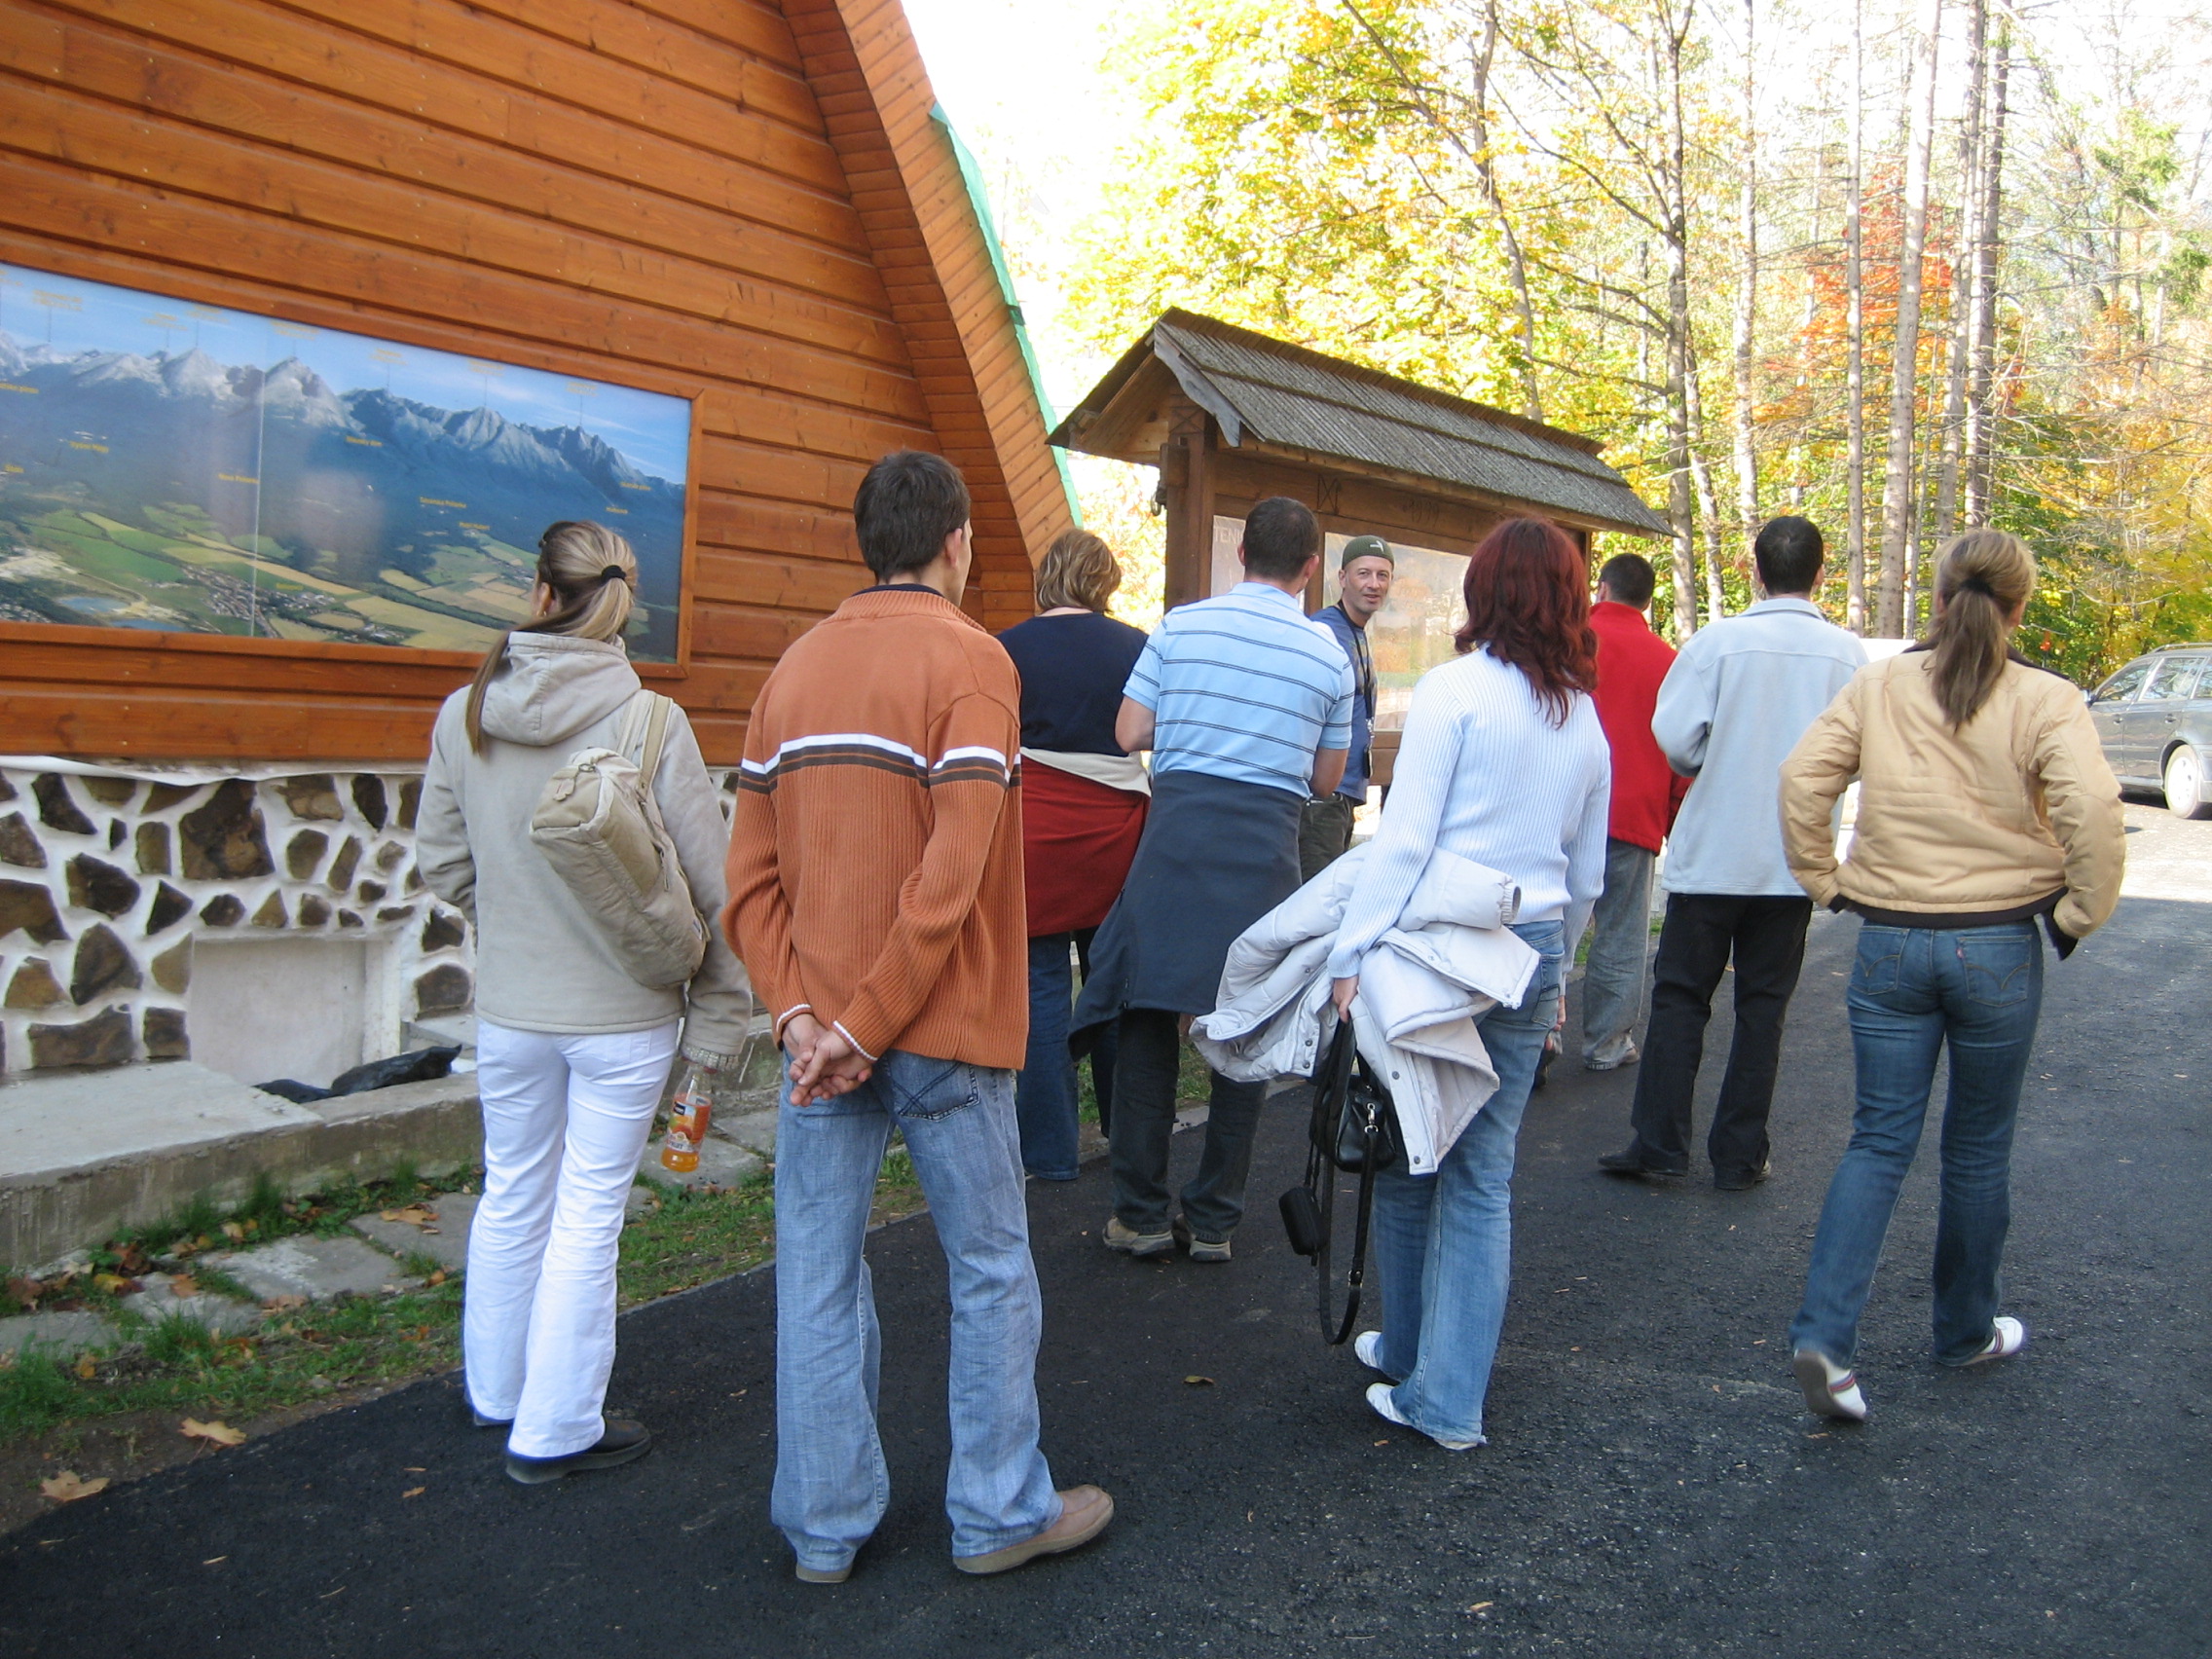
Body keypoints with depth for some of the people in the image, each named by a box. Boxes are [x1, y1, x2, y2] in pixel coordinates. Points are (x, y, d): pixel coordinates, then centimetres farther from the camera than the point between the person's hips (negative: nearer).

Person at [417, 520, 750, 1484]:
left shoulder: (463, 715, -5)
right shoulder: (651, 724, -16)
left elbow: (439, 861, 6)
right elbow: (709, 880, -14)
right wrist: (718, 1015, -4)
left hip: (508, 1008, 4)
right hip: (624, 1012, -3)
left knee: (511, 1196, 21)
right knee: (587, 1213, 8)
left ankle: (497, 1390, 40)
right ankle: (554, 1429, 20)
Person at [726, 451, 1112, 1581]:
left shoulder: (797, 666, 9)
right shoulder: (969, 659, -9)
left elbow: (751, 873, 3)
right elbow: (949, 878, -19)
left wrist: (798, 1011, -4)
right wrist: (870, 1025, -15)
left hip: (822, 1030, 6)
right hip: (939, 1028, -5)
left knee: (819, 1276, 11)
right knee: (991, 1273, 11)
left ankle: (826, 1527, 24)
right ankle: (998, 1513, 23)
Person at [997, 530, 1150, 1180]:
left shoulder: (1008, 649, -3)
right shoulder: (1139, 648, 3)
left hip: (1034, 829, -3)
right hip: (1117, 830, 3)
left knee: (1041, 982, 4)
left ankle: (1049, 1149, 10)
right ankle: (1127, 1132, 28)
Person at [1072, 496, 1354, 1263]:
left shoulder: (1180, 625, 2)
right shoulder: (1330, 654, 4)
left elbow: (1129, 734, 1)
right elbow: (1325, 779, 10)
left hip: (1178, 827, 0)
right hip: (1267, 844, 1)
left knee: (1149, 1017, 8)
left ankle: (1142, 1213, 12)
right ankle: (1213, 1220, 16)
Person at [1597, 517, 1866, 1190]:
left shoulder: (1717, 640, -10)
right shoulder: (1848, 653, -4)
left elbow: (1674, 734, -13)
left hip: (1711, 851, -2)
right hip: (1795, 857, 2)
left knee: (1680, 995, 9)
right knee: (1764, 1005, 10)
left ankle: (1659, 1140, 8)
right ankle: (1740, 1154, 14)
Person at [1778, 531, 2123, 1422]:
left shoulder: (1878, 687, 0)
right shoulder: (2045, 701, -7)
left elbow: (1802, 778, -5)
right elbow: (2092, 810, -19)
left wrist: (1825, 881, 5)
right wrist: (2079, 912, -6)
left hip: (1890, 945, 1)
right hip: (1998, 947, -1)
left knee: (1878, 1142, 6)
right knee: (1978, 1152, 15)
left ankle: (1824, 1333, -8)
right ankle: (1967, 1330, 32)